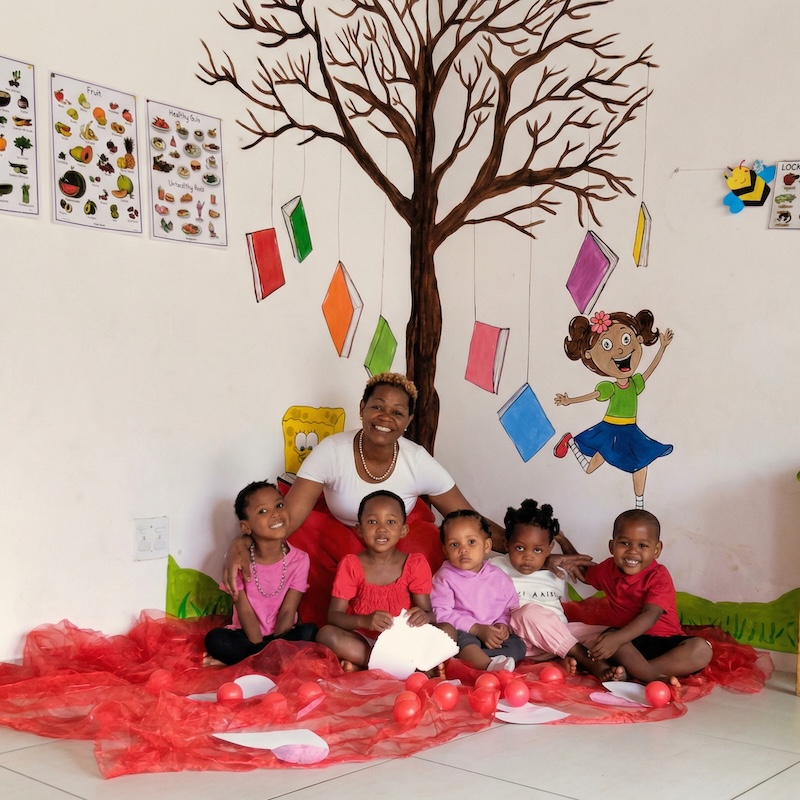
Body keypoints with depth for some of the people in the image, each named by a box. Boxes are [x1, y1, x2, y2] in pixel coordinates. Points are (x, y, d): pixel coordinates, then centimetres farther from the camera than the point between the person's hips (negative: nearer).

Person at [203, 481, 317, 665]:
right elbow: (245, 611, -14)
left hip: (282, 635, 2)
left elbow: (287, 612, -12)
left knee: (309, 632, -28)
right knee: (215, 639, -27)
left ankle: (241, 660, -22)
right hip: (248, 635, -1)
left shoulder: (299, 559, -9)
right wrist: (262, 648, -24)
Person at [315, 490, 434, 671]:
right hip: (362, 639, 0)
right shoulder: (351, 565, -5)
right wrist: (365, 621, -32)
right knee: (326, 634, -30)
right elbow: (334, 616, -11)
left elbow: (428, 613, -3)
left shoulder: (415, 564, -2)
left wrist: (424, 616, -29)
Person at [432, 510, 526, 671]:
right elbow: (440, 613, -11)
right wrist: (477, 629, -18)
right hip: (461, 634, -4)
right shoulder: (445, 576, -2)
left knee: (518, 645, -19)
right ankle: (489, 664, -54)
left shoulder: (499, 578, 9)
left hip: (493, 638, 4)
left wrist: (503, 624, -11)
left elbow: (511, 608, 13)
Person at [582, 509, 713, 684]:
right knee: (607, 636, -31)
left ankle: (631, 672, -36)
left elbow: (650, 617, -26)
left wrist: (617, 639, -41)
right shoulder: (607, 569, 4)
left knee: (701, 649, -31)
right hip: (630, 642, 2)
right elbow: (584, 574, 29)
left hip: (665, 641, -2)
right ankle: (656, 677, -37)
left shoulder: (659, 576, -11)